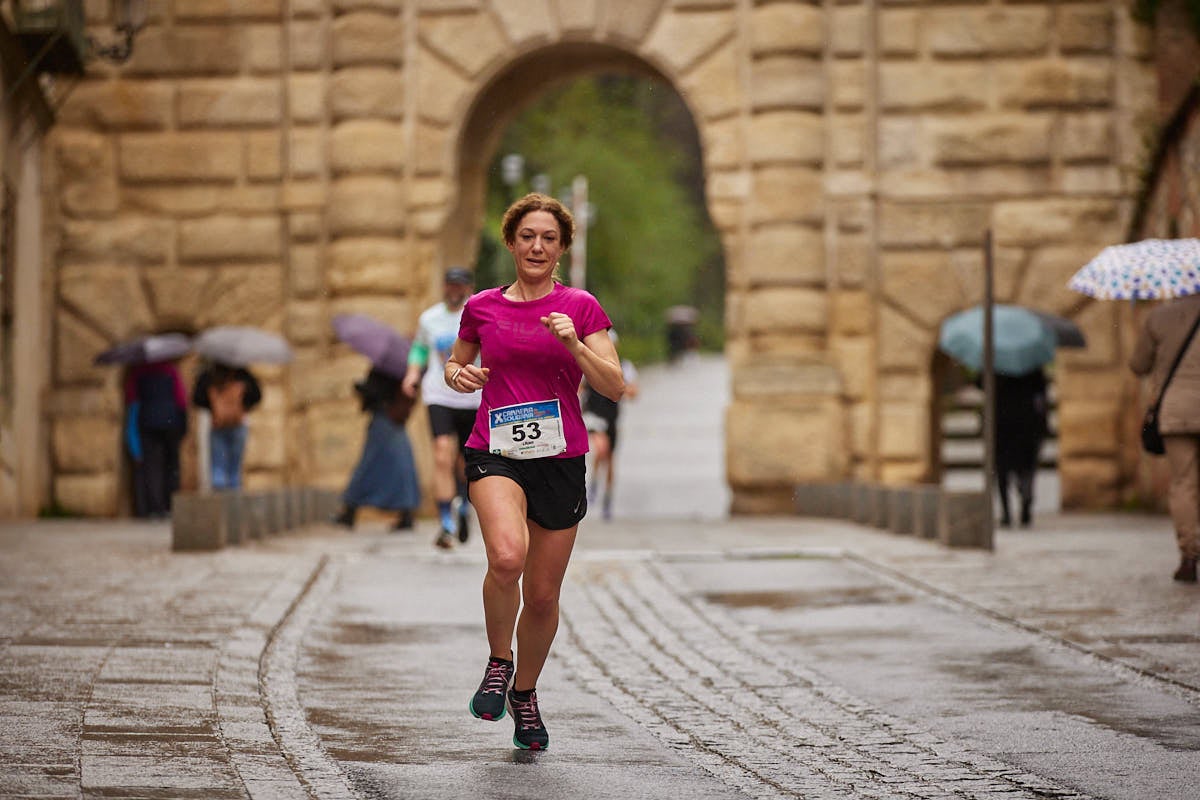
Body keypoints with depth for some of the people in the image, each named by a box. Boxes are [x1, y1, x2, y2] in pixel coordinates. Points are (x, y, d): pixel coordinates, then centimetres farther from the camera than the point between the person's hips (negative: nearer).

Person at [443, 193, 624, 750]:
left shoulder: (581, 308, 3)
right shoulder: (482, 308, 7)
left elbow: (614, 387, -3)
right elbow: (455, 365, 23)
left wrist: (574, 345, -18)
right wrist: (459, 376, 0)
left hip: (560, 459, 1)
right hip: (495, 453, -1)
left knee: (542, 595, 5)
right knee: (507, 556, -29)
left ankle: (524, 691, 31)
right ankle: (498, 661, -4)